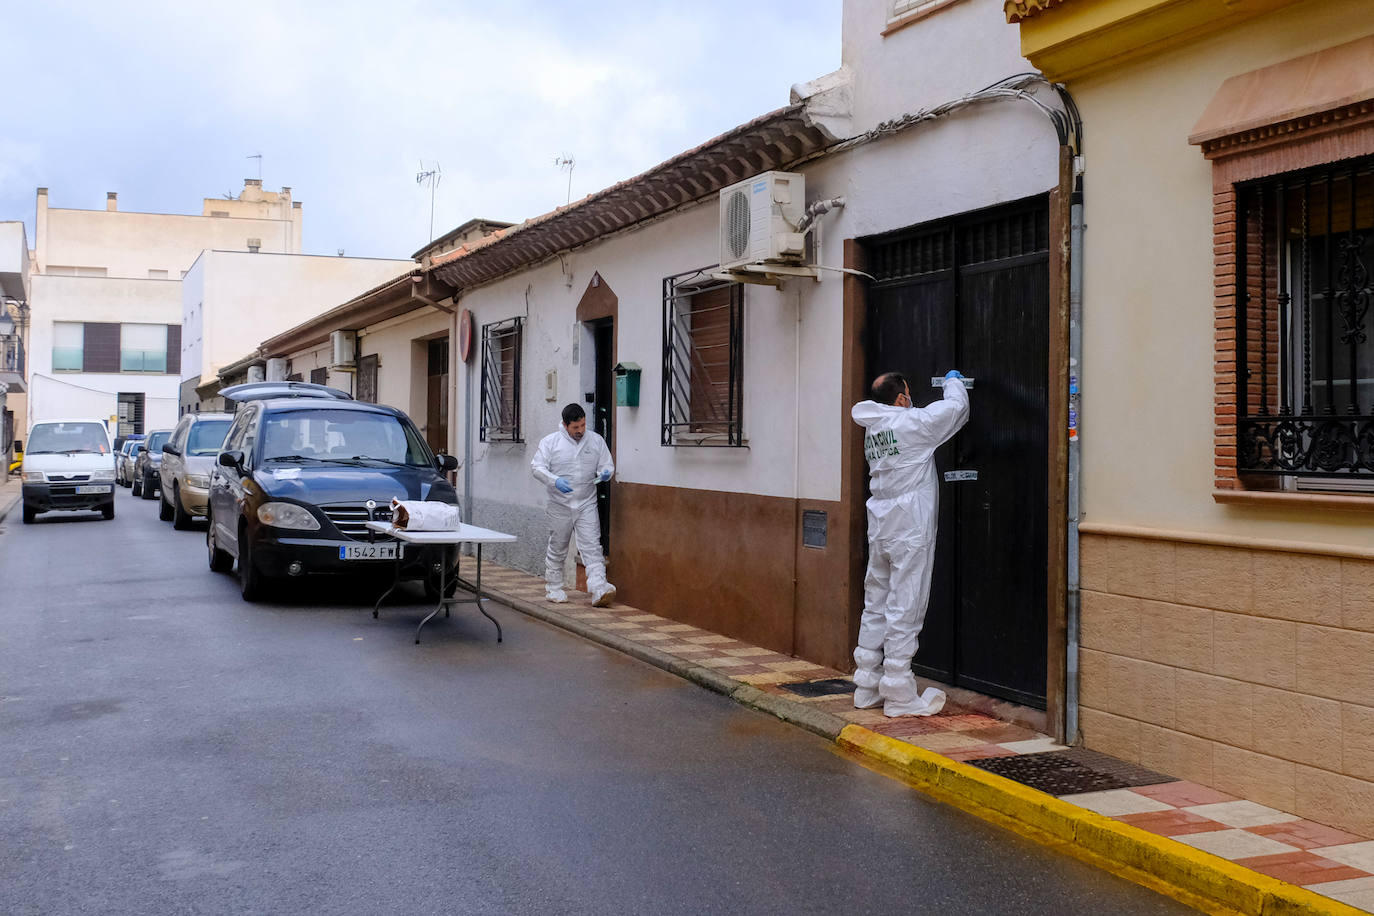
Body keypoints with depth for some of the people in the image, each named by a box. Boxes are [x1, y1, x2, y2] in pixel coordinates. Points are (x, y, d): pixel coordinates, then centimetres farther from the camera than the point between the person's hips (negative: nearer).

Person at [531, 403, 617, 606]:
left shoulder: (596, 441, 7)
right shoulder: (550, 442, 0)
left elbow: (607, 464, 13)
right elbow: (537, 467, -4)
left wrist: (605, 473, -12)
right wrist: (555, 481, -21)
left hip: (587, 504, 1)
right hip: (560, 504, -1)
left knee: (592, 547, -10)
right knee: (557, 548, 10)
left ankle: (599, 590, -18)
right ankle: (553, 588, 25)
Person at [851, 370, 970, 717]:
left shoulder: (873, 430, 10)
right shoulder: (911, 422, -10)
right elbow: (956, 406, -1)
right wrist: (953, 381, 19)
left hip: (880, 529, 8)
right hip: (910, 531, -8)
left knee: (876, 606, 12)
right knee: (904, 610, -4)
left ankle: (867, 688, 18)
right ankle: (900, 697, 0)